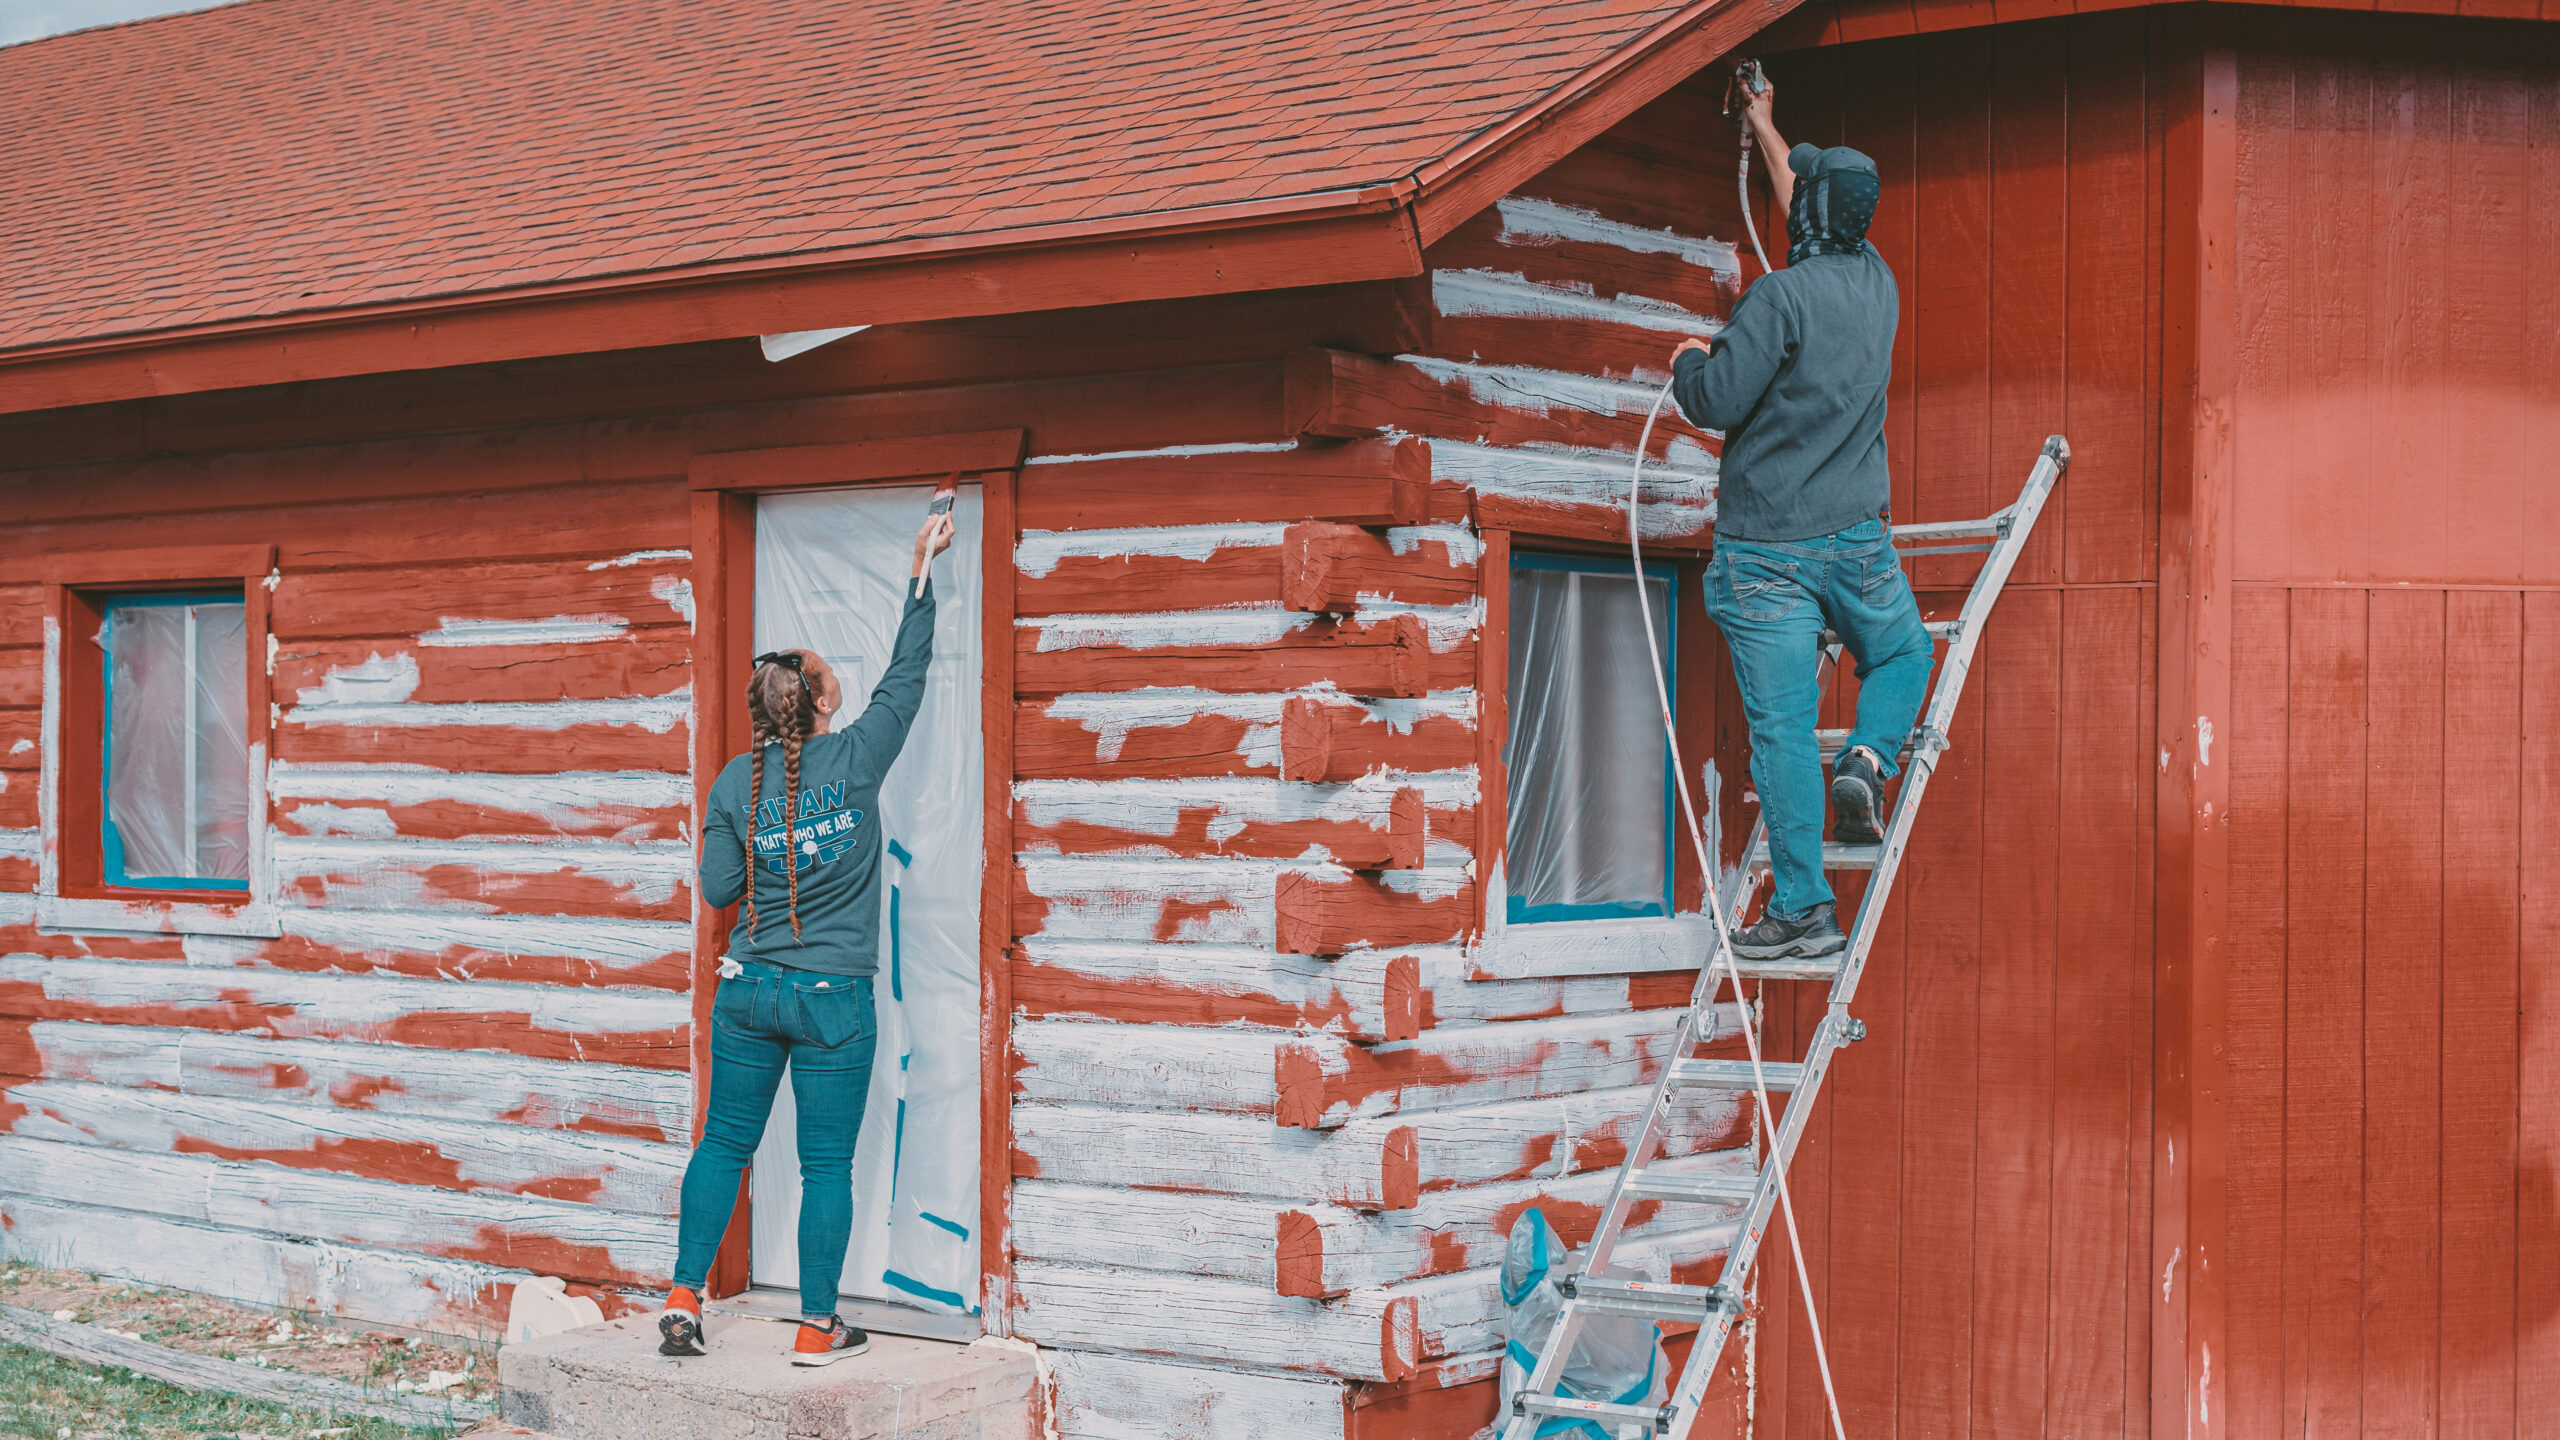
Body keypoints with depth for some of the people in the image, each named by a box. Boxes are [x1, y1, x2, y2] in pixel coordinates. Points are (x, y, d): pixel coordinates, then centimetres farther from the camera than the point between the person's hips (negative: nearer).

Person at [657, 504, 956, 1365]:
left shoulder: (736, 783, -2)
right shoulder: (854, 760, -9)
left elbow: (718, 889, 1)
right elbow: (907, 672, 0)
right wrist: (923, 567, 6)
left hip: (748, 990, 3)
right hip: (833, 1000, -3)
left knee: (724, 1146, 14)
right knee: (827, 1165, 4)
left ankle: (683, 1304, 13)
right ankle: (818, 1328, 10)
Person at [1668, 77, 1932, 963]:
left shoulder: (1781, 297, -14)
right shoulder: (1877, 283, 8)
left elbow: (1718, 402, -14)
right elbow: (1811, 210, 27)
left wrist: (1689, 360, 9)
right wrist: (1765, 130, 40)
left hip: (1766, 547, -5)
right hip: (1857, 535, 5)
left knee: (1781, 725, -3)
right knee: (1903, 657, 30)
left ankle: (1804, 908, -4)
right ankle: (1867, 759, 1)